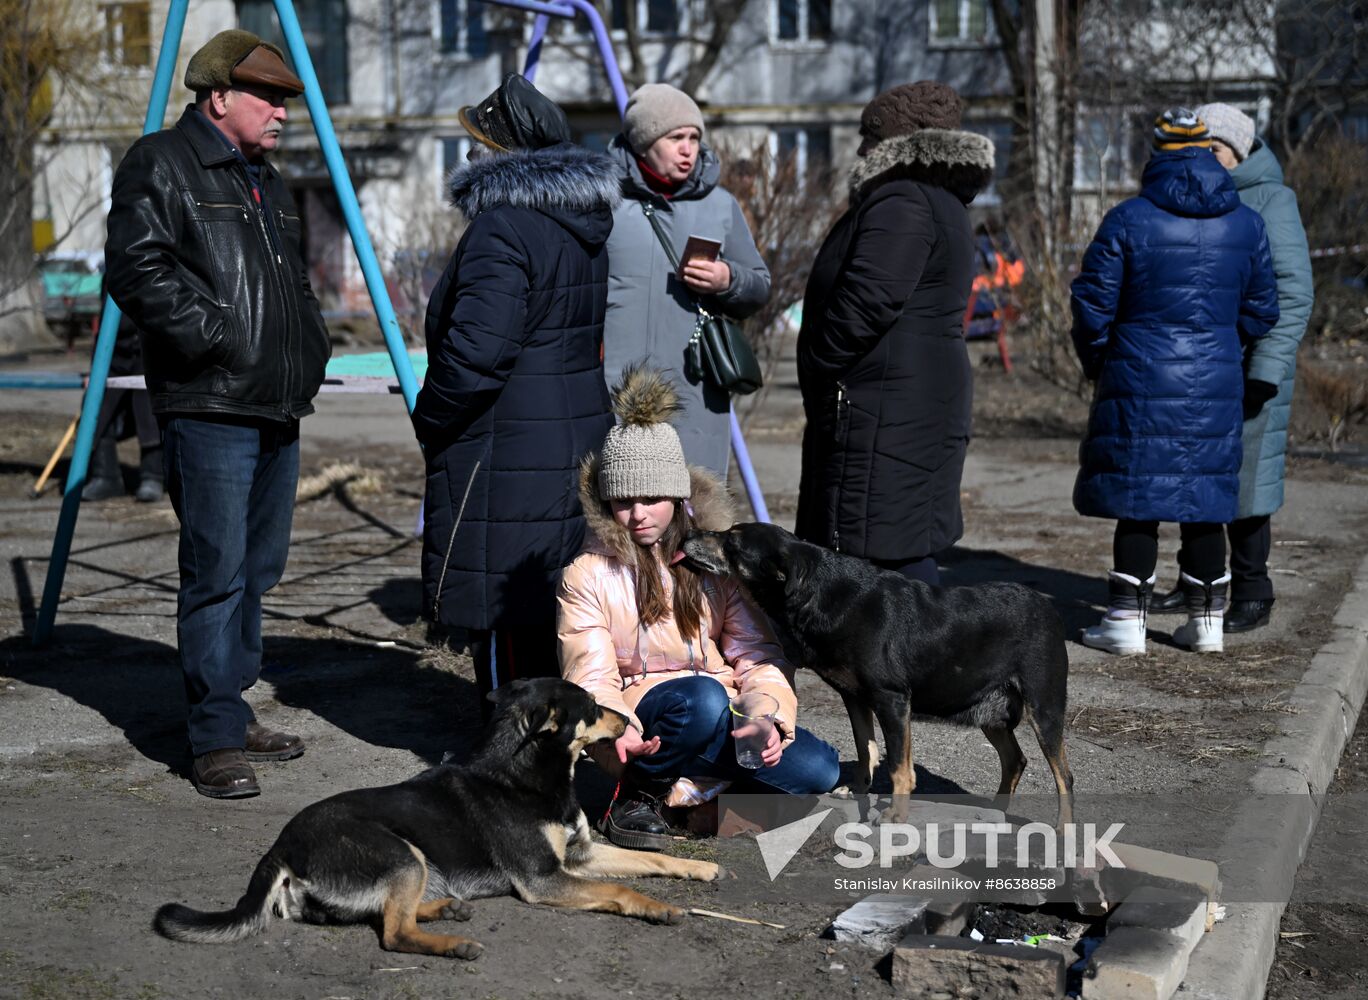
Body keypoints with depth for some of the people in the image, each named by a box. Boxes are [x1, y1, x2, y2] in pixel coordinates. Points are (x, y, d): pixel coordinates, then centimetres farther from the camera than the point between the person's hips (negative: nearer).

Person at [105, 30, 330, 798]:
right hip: (209, 410, -9)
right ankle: (216, 741, -5)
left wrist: (312, 352, 16)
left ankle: (233, 711, 22)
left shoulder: (266, 181, 23)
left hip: (278, 413, 9)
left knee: (258, 570, 12)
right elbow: (139, 271, -15)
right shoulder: (161, 166, -4)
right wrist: (218, 339, -18)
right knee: (216, 573, -9)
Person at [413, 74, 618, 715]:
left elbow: (476, 352, -25)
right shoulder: (587, 228, 12)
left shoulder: (502, 229, -17)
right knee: (557, 610, 16)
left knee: (502, 613, -1)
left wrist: (429, 421, -8)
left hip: (506, 456, -9)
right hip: (580, 441, 9)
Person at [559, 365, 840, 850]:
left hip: (723, 719, 4)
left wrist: (768, 715, -20)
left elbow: (757, 653, 1)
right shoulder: (587, 575, -4)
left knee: (818, 770, -21)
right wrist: (618, 735, -32)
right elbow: (592, 679, -10)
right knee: (702, 698, -38)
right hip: (643, 714, -4)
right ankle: (639, 793, -13)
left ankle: (692, 789, -2)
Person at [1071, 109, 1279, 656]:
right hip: (1216, 386, 3)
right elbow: (1261, 308, 11)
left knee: (1137, 497, 2)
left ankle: (1127, 620, 3)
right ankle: (1207, 619, 16)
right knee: (1205, 498, 11)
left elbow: (1093, 303, -5)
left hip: (1141, 383, -3)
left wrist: (1096, 363, 12)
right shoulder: (1246, 223, 4)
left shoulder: (1128, 220, -9)